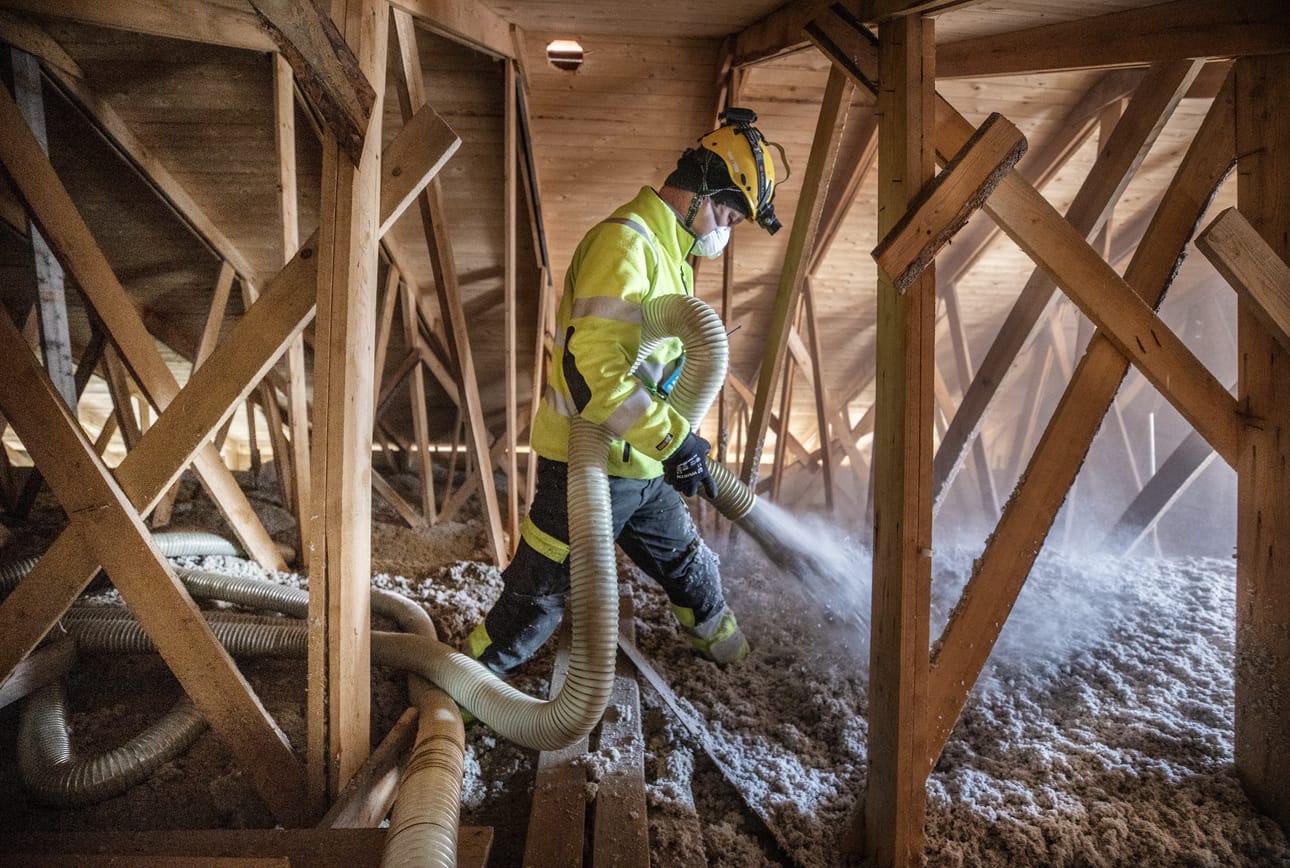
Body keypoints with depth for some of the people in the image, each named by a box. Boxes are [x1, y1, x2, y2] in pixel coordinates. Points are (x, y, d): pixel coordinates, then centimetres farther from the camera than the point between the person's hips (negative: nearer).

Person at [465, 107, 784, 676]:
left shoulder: (669, 250, 13)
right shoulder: (625, 244, -22)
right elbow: (594, 371, -32)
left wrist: (690, 449, 17)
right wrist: (673, 438, -26)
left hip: (641, 466, 10)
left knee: (686, 562, 27)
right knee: (538, 598, 3)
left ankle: (724, 646, 50)